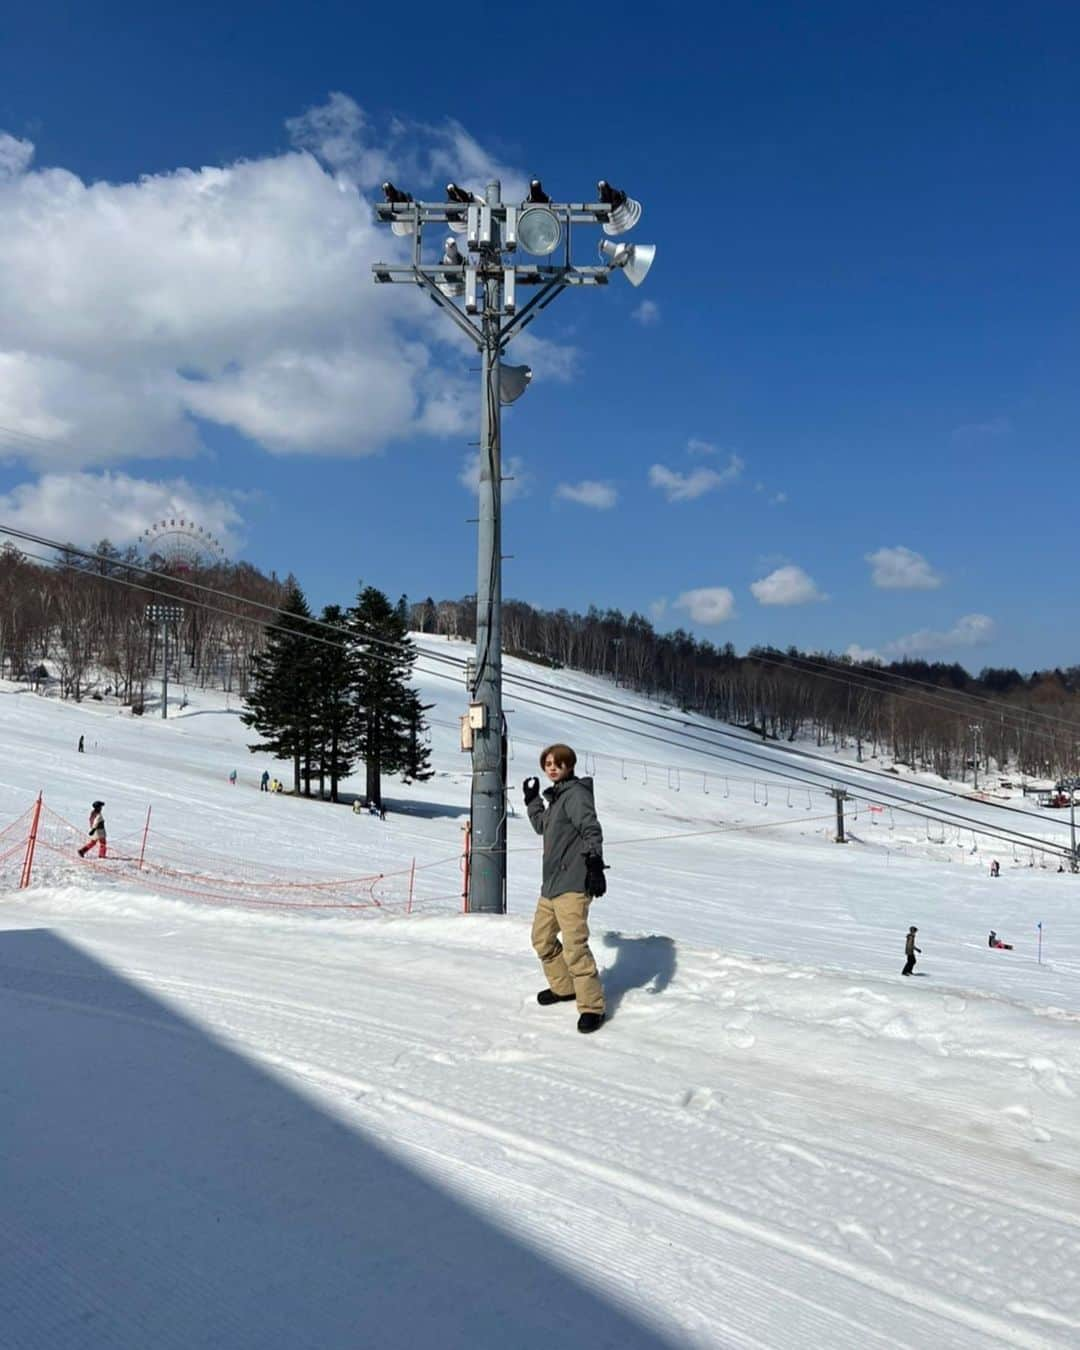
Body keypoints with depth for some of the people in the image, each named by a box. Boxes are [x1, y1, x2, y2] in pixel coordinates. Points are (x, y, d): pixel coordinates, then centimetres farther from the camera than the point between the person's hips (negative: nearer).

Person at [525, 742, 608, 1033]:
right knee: (542, 938, 20)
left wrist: (595, 864, -32)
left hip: (572, 884, -10)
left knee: (574, 945, -16)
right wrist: (532, 799, 27)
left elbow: (591, 829, -22)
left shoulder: (575, 793, -11)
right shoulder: (556, 796, 18)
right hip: (551, 883, 10)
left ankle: (592, 1006, -10)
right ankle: (563, 987, 36)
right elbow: (542, 826, 34)